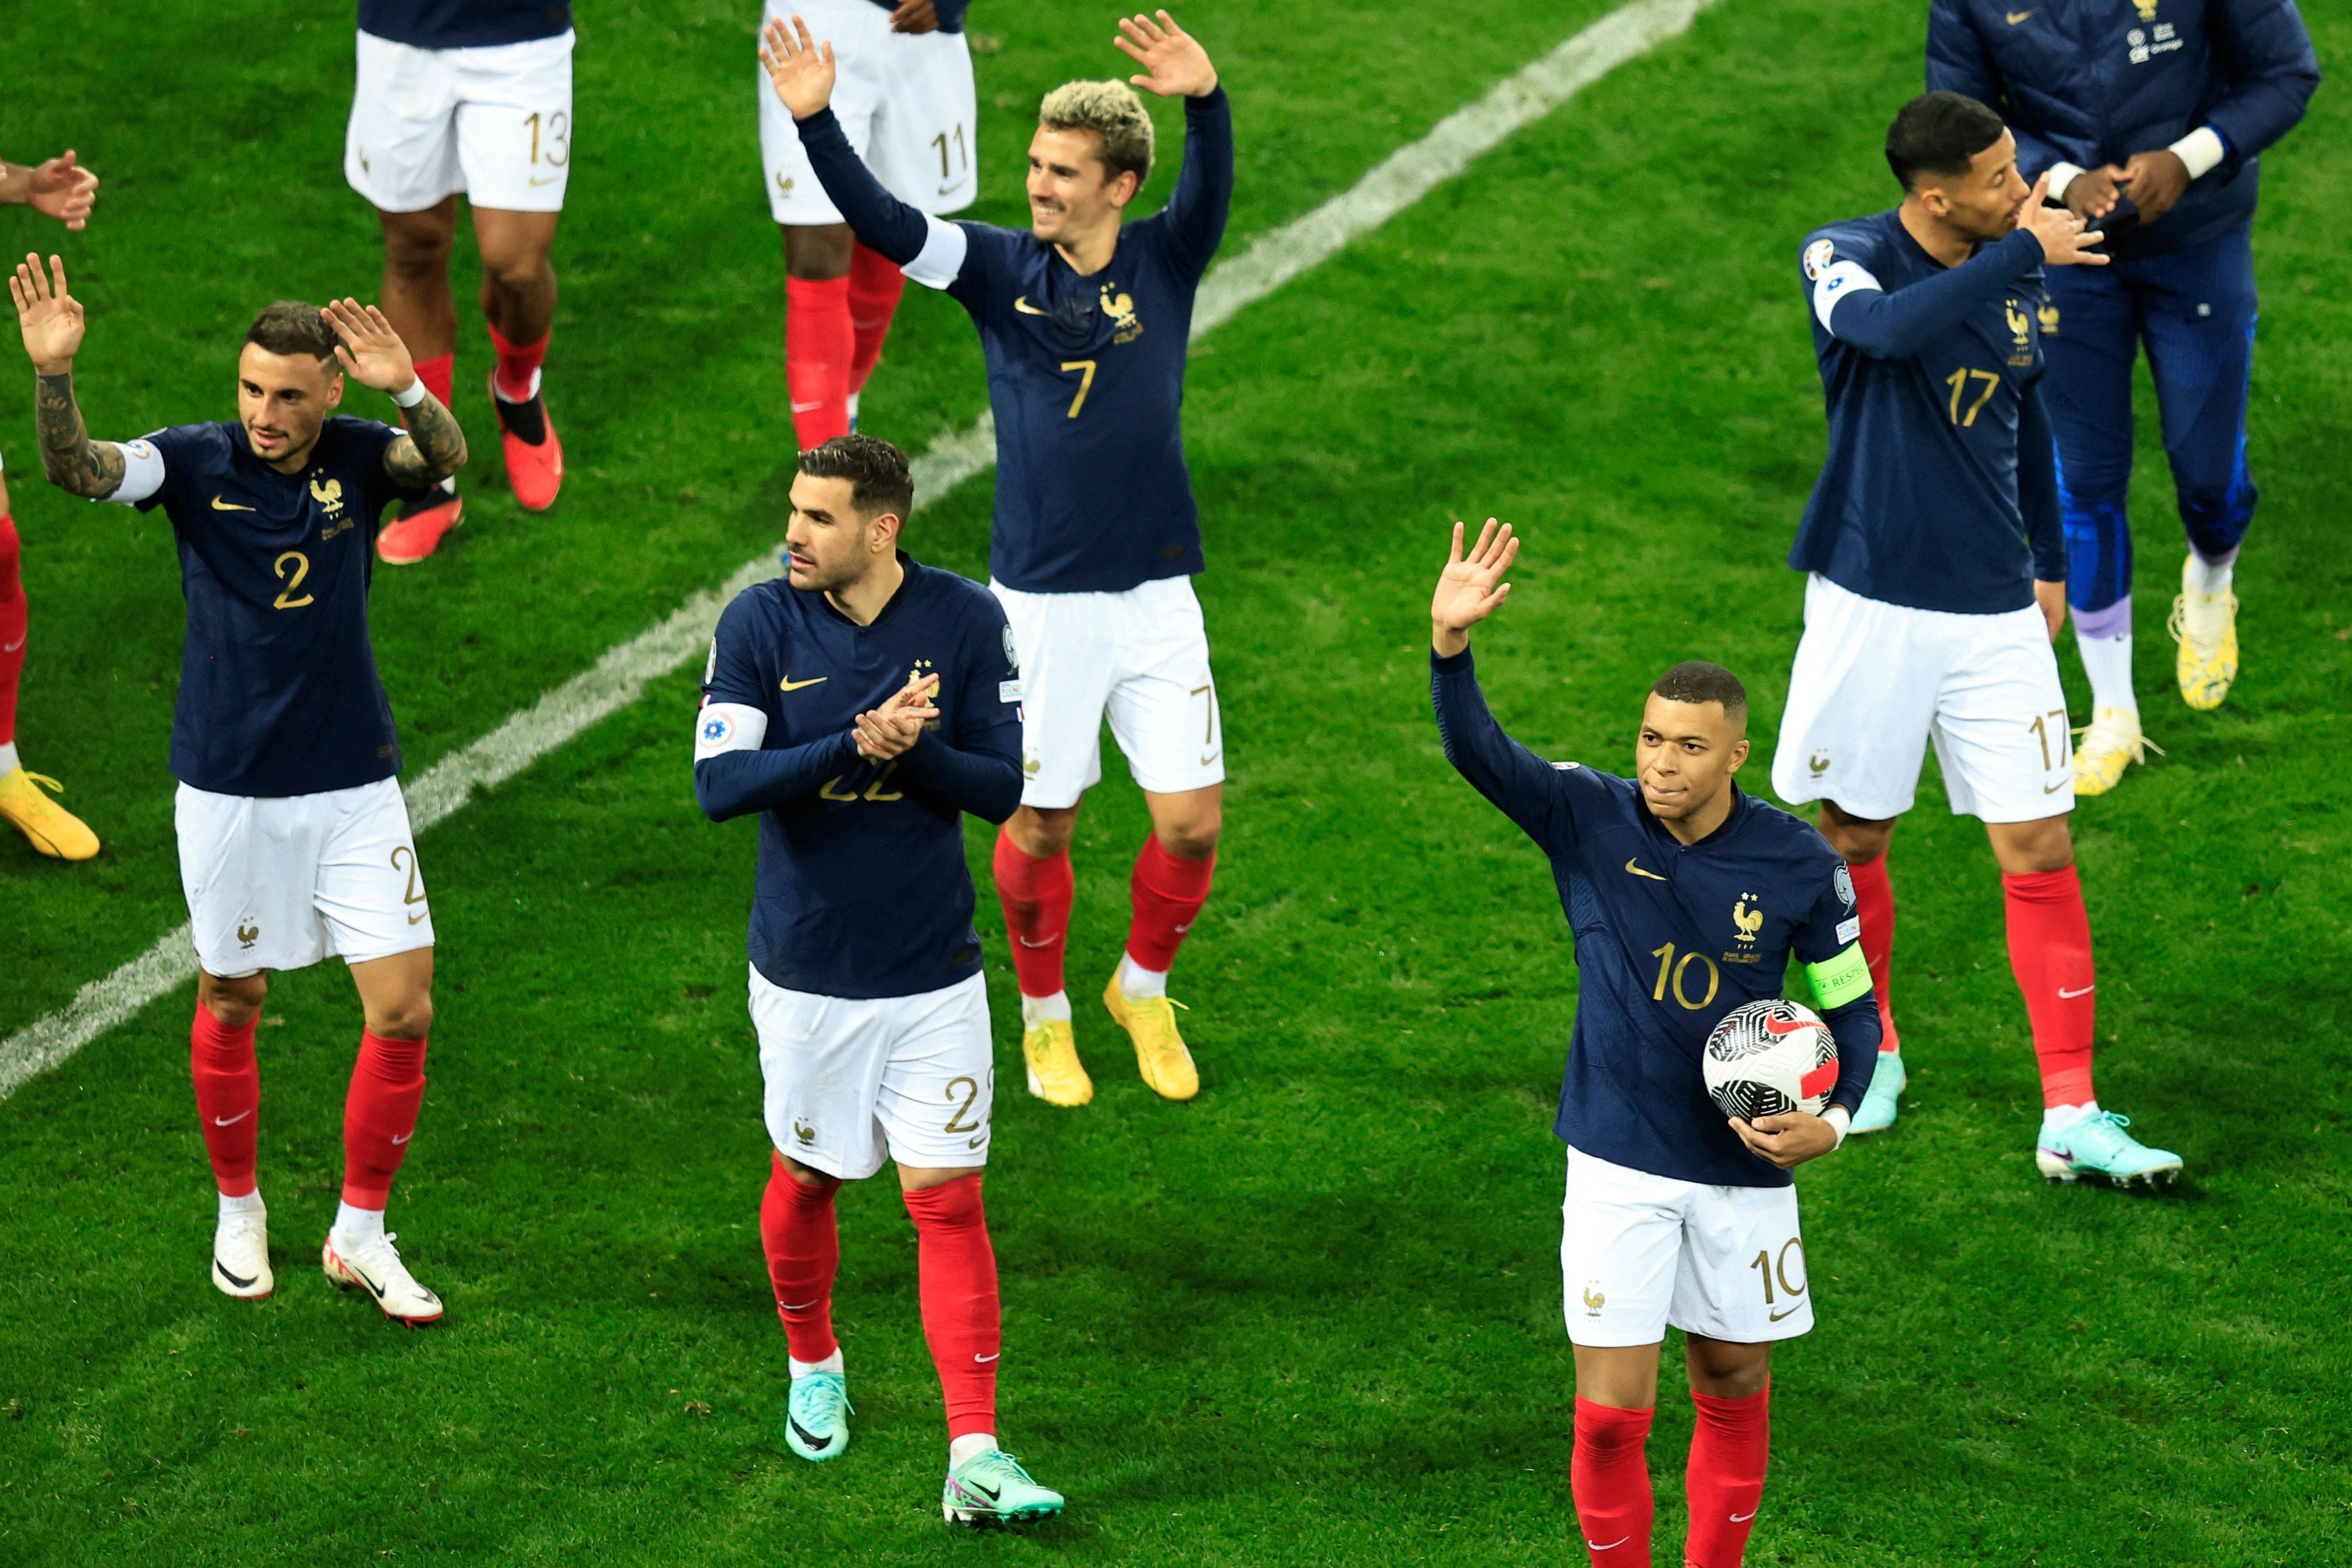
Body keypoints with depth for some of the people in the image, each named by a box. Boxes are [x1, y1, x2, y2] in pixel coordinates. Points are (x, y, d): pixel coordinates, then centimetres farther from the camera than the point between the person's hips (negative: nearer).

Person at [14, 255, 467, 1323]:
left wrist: (410, 390, -48)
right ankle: (238, 1212, 33)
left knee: (404, 1010, -2)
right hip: (230, 790, -1)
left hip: (355, 785, 1)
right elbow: (76, 468, -24)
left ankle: (360, 1235, 15)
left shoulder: (360, 458, -6)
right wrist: (52, 373, -44)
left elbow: (446, 460, -26)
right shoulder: (197, 462, -9)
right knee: (231, 1004, 10)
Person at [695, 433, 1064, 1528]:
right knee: (806, 1177, 15)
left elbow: (1001, 788, -6)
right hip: (805, 972, 1)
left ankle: (974, 1457, -6)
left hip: (933, 973, -1)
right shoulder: (760, 625, -8)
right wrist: (858, 747, -28)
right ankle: (814, 1367, 43)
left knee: (948, 1199, -5)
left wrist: (915, 747, -25)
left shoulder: (966, 621, -7)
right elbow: (720, 783, -17)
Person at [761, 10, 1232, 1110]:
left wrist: (1206, 100, -45)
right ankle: (1044, 1019, 30)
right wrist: (815, 121, -33)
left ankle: (1143, 991, 29)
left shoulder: (1165, 264, -3)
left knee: (1192, 822, 1)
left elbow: (1212, 189, -23)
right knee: (1040, 825, 6)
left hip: (1156, 597, 1)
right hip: (1039, 601, -1)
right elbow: (881, 222, -16)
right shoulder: (1000, 268, -3)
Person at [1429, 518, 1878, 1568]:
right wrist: (1450, 645, -43)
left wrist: (1831, 1119, -15)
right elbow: (1477, 751, -24)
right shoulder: (1588, 820, -9)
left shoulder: (1798, 863, -9)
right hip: (1618, 1164, -1)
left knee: (1733, 1394, 15)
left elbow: (1852, 1006, 3)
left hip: (1745, 1168, 1)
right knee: (1610, 1414, -5)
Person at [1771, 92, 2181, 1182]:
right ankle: (1870, 1052, 34)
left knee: (2040, 853, -2)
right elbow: (1888, 328, -36)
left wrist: (2050, 560, 25)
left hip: (1994, 612, 3)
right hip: (1869, 603, -3)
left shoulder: (2013, 273, 4)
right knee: (1854, 838, 10)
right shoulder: (1843, 258, -11)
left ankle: (2070, 1117, 0)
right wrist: (2025, 251, -31)